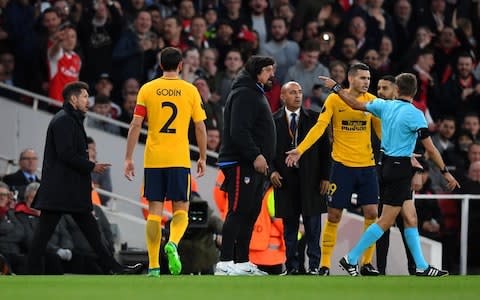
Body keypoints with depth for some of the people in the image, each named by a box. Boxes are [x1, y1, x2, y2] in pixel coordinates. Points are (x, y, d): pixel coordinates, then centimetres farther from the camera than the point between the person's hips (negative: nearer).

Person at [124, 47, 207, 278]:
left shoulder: (147, 89, 3)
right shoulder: (190, 91, 2)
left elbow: (135, 125, -1)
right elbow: (200, 128, 3)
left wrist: (128, 158, 3)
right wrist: (202, 158, 14)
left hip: (153, 159, 1)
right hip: (179, 159, -1)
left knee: (154, 211, 5)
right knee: (181, 209, 6)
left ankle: (153, 266, 1)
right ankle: (173, 243, -24)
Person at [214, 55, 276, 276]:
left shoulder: (256, 94, 22)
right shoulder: (244, 94, -12)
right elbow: (238, 131, -22)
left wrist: (263, 158, 19)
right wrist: (255, 155, -24)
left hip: (255, 166, 11)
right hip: (240, 164, -11)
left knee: (251, 213, 11)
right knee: (238, 212, -12)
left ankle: (242, 262, 15)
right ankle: (225, 263, -14)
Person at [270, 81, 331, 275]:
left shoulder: (314, 118, 6)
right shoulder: (273, 120, 5)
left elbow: (325, 148, 6)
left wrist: (325, 177, 0)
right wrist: (272, 171, -9)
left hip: (310, 179, 0)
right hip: (285, 179, 0)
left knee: (312, 224, -1)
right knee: (289, 225, 4)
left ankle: (314, 265, 5)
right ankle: (292, 265, 8)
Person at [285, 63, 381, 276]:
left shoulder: (372, 101, 4)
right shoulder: (334, 100, -4)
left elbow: (381, 130, 11)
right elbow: (320, 126, -10)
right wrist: (300, 150, -21)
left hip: (367, 165, 3)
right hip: (342, 165, -3)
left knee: (372, 213, -3)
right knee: (334, 216, -1)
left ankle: (367, 263, 8)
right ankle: (324, 264, 7)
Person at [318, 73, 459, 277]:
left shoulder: (385, 106, 2)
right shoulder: (414, 114, -15)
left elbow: (356, 104, 12)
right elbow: (430, 149, -15)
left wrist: (336, 87, 25)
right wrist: (445, 172, -7)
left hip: (388, 166, 8)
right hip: (400, 168, -8)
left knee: (410, 219, 8)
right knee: (386, 221, -2)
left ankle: (421, 267, 8)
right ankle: (351, 259, 1)